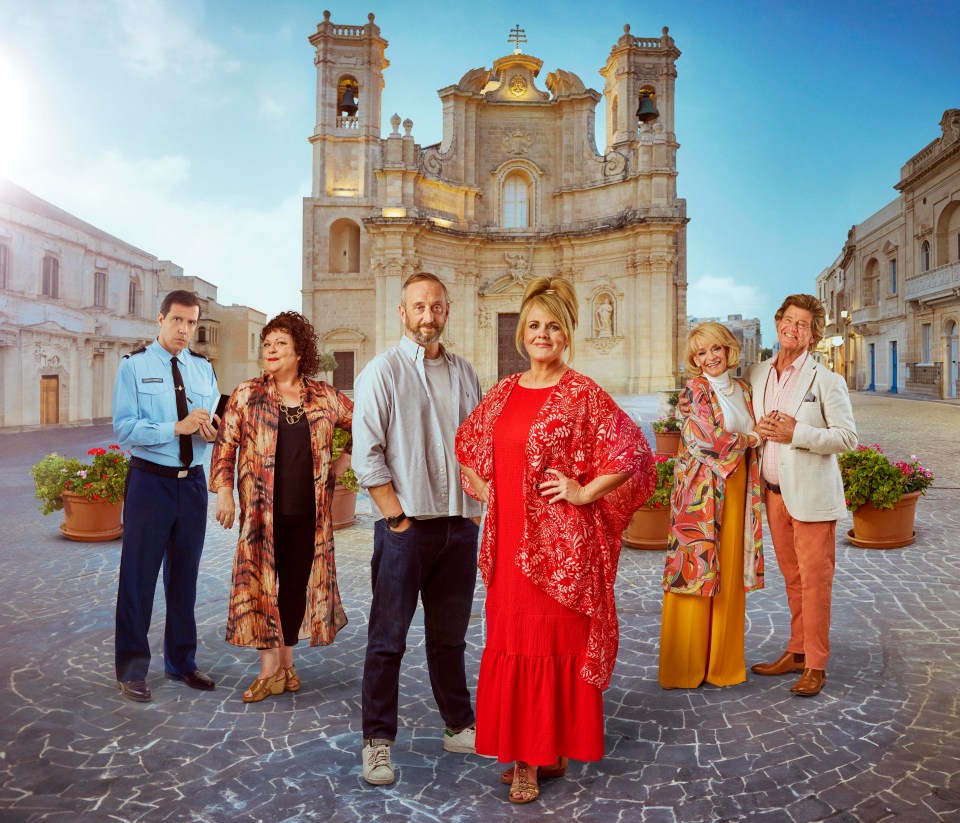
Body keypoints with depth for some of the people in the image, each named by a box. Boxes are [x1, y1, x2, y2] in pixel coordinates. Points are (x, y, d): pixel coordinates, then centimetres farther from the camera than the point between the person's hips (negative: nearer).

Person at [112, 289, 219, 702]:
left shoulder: (203, 368, 9)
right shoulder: (134, 365, -5)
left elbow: (213, 421, 8)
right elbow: (124, 428, -14)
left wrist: (210, 430, -15)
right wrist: (178, 428, -24)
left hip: (192, 481, 5)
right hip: (150, 480, -4)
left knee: (185, 574, 14)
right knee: (139, 575, 2)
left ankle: (181, 661, 29)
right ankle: (132, 668, 19)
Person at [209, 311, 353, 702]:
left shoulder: (324, 397, 5)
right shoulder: (247, 395, 3)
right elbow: (225, 446, 3)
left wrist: (346, 459, 6)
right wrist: (224, 491, -5)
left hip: (309, 511, 1)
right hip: (263, 510, -1)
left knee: (298, 583, 9)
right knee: (263, 583, 1)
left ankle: (286, 664, 25)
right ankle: (270, 670, 12)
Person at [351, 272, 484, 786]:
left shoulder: (464, 373, 12)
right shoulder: (382, 372, -3)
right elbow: (367, 455, -8)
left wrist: (476, 508, 6)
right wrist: (398, 517, -11)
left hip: (460, 526, 5)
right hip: (406, 526, -4)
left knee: (449, 636, 16)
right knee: (388, 638, 3)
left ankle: (460, 727, 29)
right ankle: (377, 741, 16)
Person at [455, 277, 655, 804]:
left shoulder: (583, 394, -5)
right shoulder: (504, 393, 11)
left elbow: (633, 453, -8)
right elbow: (467, 447, 24)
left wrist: (584, 493, -11)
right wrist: (483, 490, 11)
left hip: (560, 541, -5)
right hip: (508, 539, 5)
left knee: (555, 640, 3)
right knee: (511, 640, 10)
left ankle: (551, 751, 18)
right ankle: (524, 749, 26)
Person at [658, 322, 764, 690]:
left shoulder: (742, 389, 14)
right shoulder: (695, 389, -6)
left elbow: (749, 442, 19)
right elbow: (713, 439, -14)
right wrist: (754, 437, -1)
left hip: (736, 491, 6)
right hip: (701, 492, -6)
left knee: (730, 576, 10)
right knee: (697, 572, -1)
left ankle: (722, 660, 22)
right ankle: (685, 665, 11)